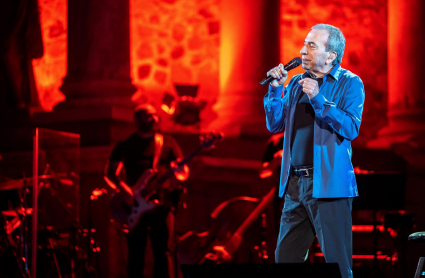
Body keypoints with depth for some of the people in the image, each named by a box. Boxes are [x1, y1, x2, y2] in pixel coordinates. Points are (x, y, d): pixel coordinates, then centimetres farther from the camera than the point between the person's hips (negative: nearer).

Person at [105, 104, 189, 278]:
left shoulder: (168, 143, 10)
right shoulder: (125, 145, 8)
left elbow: (184, 171, 7)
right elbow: (110, 173, 3)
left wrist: (179, 172, -18)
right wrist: (125, 189, -14)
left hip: (162, 203, 0)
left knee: (163, 253, -4)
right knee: (135, 254, 0)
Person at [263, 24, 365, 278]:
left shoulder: (350, 83, -2)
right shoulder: (297, 82, 15)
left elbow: (351, 128, -15)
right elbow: (275, 125, 14)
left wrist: (318, 99, -20)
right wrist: (275, 89, 1)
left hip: (329, 185, -6)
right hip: (295, 184, 6)